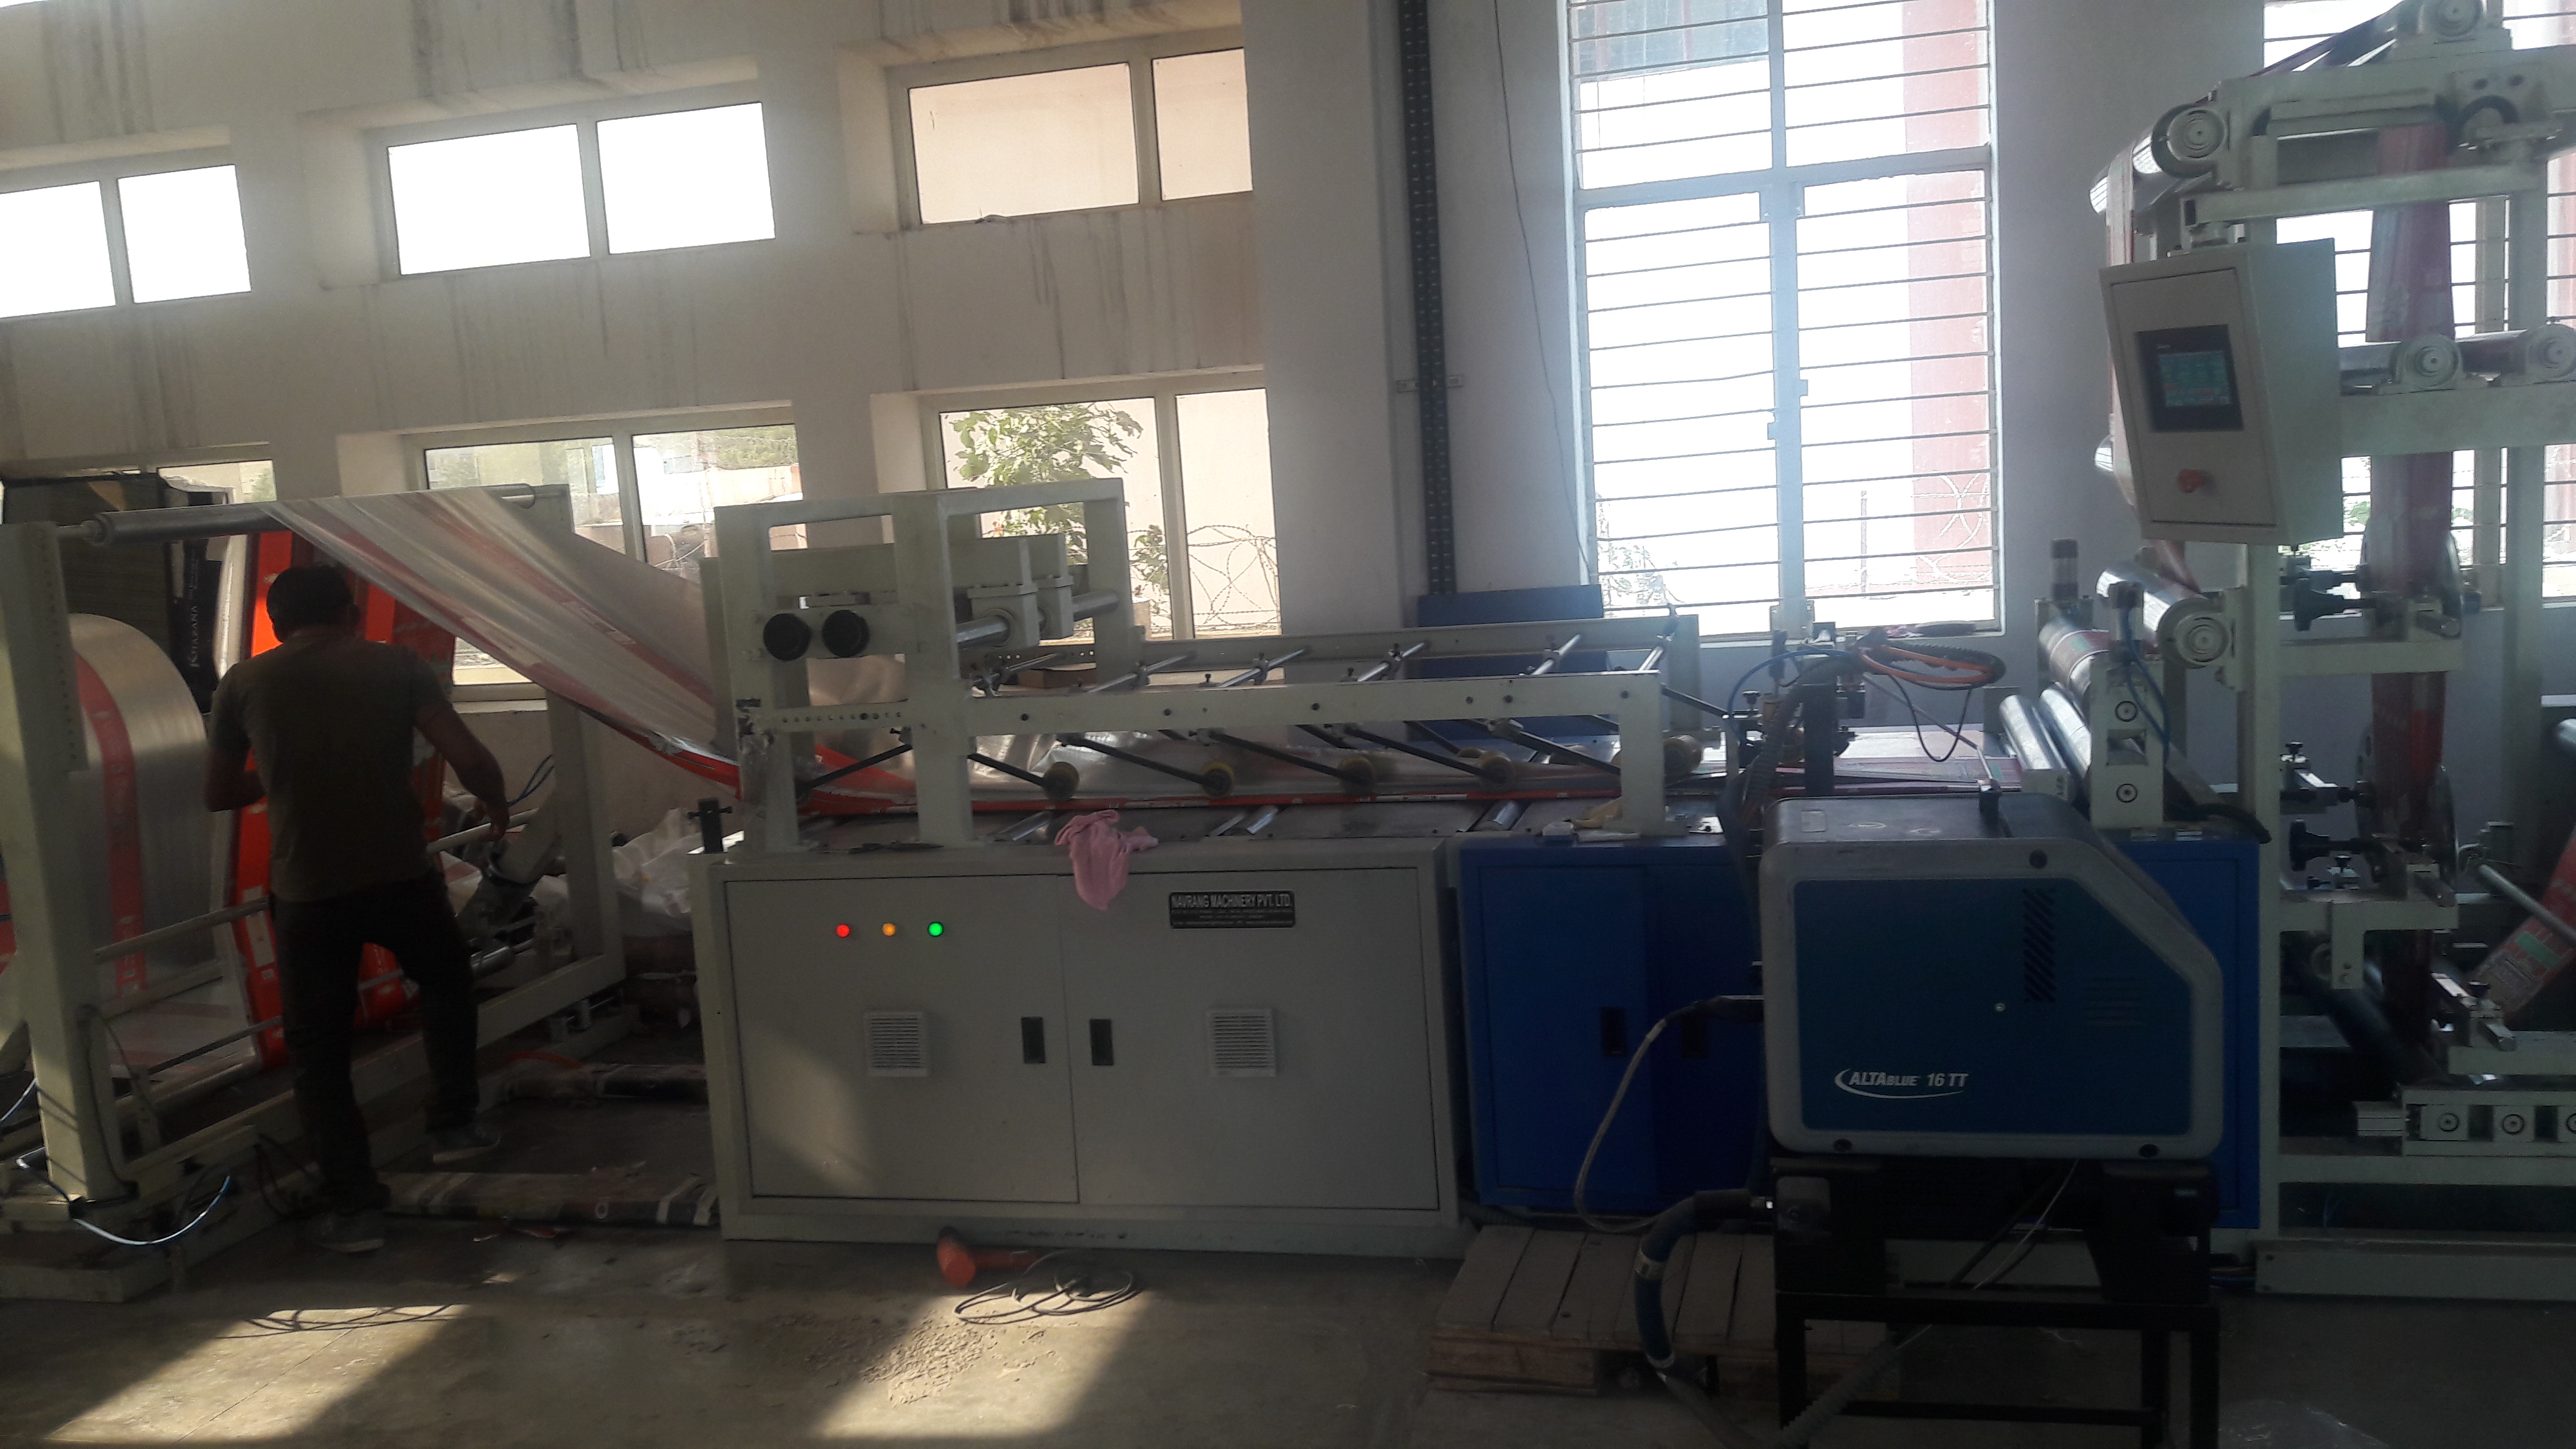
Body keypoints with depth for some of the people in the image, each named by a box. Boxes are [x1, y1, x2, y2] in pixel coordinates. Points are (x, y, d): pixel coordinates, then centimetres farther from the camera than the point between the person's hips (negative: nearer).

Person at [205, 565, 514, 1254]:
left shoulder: (245, 684, 4)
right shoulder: (395, 664, 1)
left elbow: (219, 794, 13)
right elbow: (470, 758, -9)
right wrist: (497, 808, 10)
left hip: (308, 893, 0)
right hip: (402, 877, 0)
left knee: (318, 1049, 12)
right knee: (446, 983, 29)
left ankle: (353, 1205, 12)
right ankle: (452, 1124, 27)